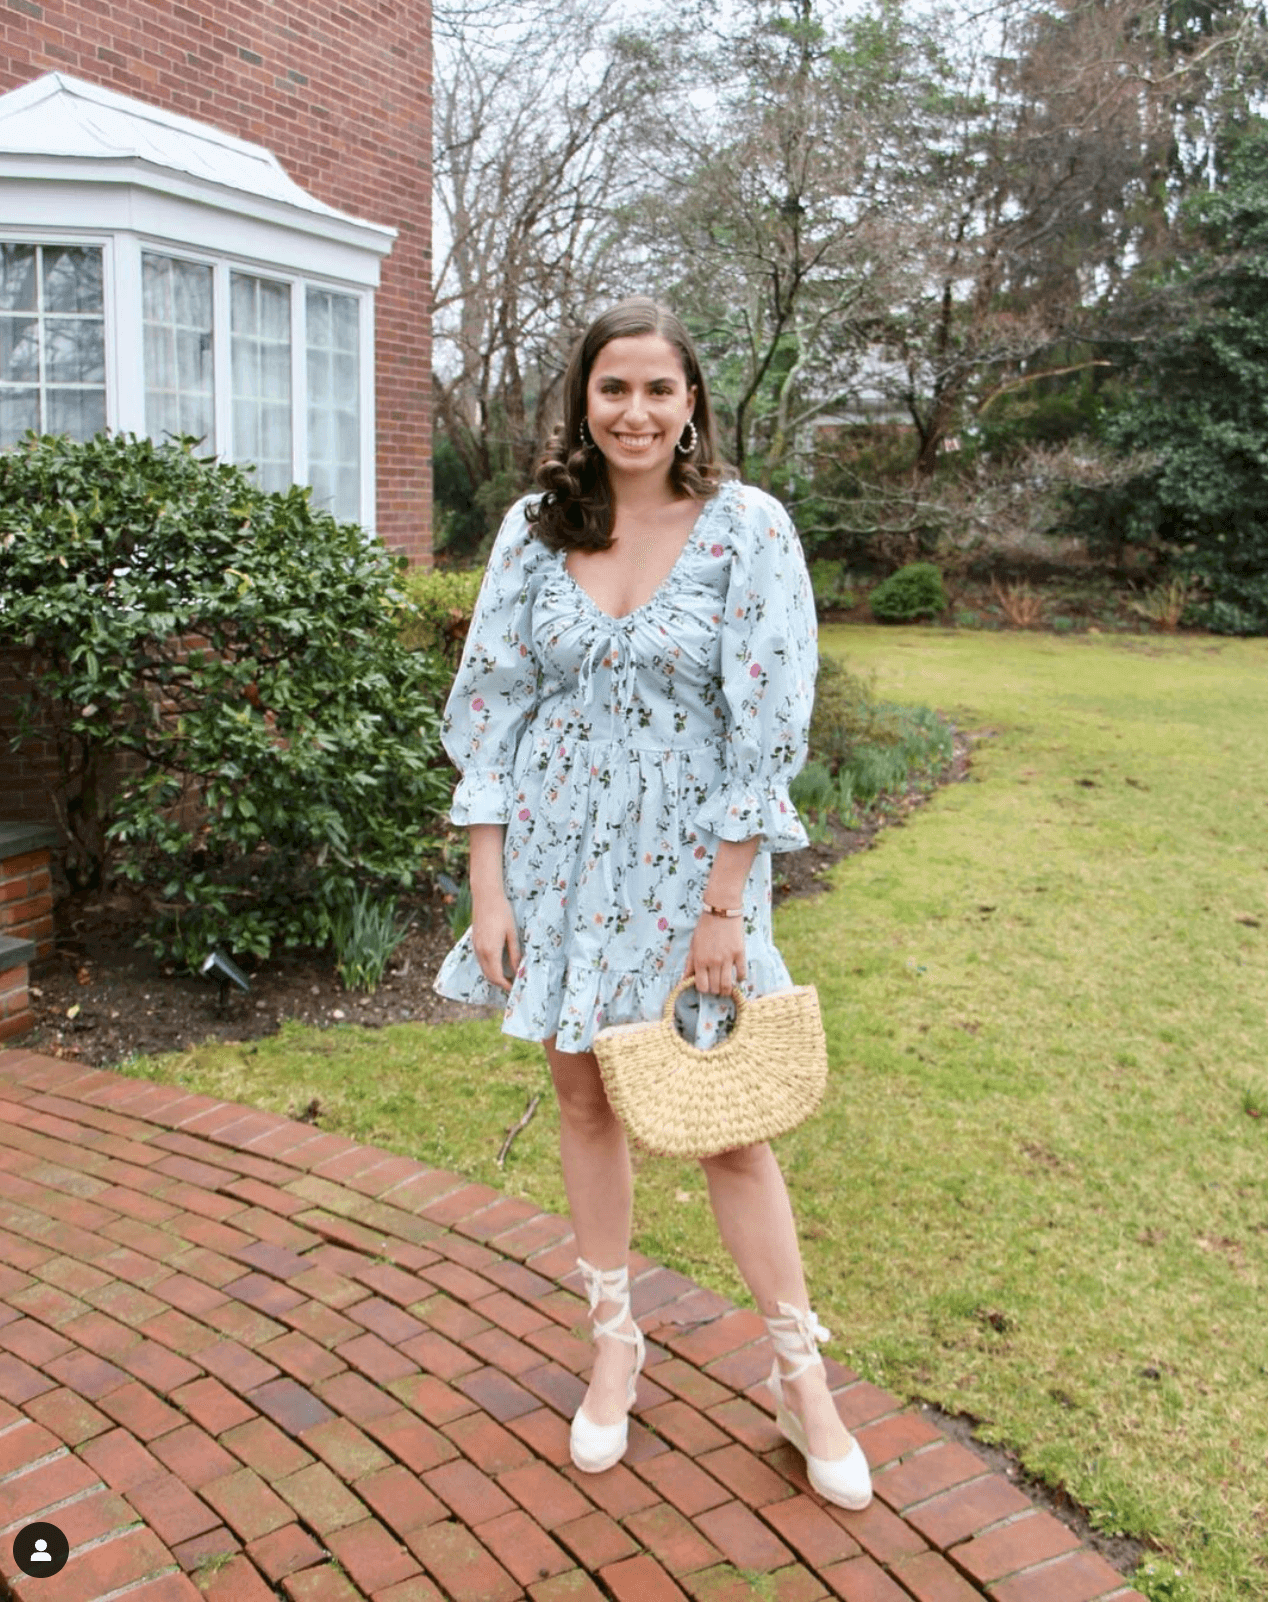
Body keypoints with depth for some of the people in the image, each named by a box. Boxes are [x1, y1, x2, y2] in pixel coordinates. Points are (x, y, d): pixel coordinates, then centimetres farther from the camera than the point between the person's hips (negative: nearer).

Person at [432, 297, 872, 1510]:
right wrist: (489, 888, -4)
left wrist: (721, 906, -13)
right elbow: (490, 705, 2)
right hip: (556, 852, 3)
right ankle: (615, 1346, 31)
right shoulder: (536, 529, 1)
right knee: (582, 1097, 12)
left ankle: (800, 1376, 21)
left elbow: (765, 725, -10)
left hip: (689, 858, -3)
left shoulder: (747, 528, -7)